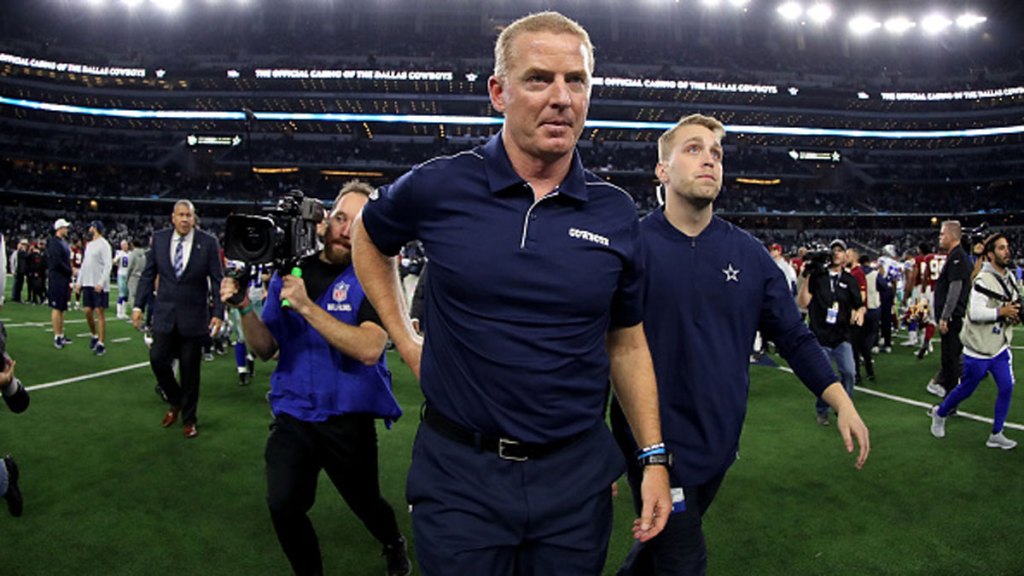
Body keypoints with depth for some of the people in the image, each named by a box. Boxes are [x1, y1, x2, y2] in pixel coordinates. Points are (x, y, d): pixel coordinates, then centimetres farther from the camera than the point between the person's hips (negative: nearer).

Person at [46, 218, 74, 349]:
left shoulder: (63, 241, 15)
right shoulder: (54, 242, -12)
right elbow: (57, 262, -20)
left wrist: (69, 279, 9)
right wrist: (70, 271, -9)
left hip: (64, 279, 9)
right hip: (57, 279, -9)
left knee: (62, 308, 13)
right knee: (57, 308, -5)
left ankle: (61, 335, 20)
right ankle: (57, 337, -2)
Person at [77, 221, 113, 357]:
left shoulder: (103, 244, -8)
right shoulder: (89, 244, 16)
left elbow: (108, 265, -15)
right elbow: (84, 264, 20)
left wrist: (101, 283, -22)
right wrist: (79, 281, 13)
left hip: (99, 285, -7)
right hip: (87, 284, 7)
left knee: (100, 313, -5)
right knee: (88, 311, 8)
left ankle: (101, 344, -1)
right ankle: (94, 335, 27)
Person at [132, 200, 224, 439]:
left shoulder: (208, 242, -6)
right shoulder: (159, 239, 1)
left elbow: (217, 280, -5)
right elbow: (148, 274, 7)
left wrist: (218, 312, -11)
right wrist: (138, 305, 2)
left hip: (194, 316, -2)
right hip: (165, 314, 2)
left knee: (190, 370, 6)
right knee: (158, 360, -2)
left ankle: (188, 419, 23)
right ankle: (175, 402, 26)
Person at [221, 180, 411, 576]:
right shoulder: (289, 272, 2)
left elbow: (369, 349, -25)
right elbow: (266, 349, 4)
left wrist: (307, 306, -28)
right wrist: (244, 308, -14)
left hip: (348, 420, -2)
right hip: (292, 415, 3)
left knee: (365, 503, 16)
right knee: (283, 506, -12)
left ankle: (393, 544, 51)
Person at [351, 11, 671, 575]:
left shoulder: (616, 214, -2)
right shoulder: (437, 187, -8)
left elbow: (627, 344, 6)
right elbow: (368, 239, 13)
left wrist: (655, 457, 3)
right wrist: (406, 340, 6)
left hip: (576, 471, 2)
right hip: (458, 470, -1)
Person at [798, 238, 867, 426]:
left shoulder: (849, 280, 8)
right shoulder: (816, 276, 0)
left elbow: (859, 304, 13)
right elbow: (803, 302, -7)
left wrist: (860, 311, -10)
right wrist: (806, 277, -14)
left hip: (842, 336, 2)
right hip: (819, 336, -2)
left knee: (849, 372, -12)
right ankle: (822, 411, 25)